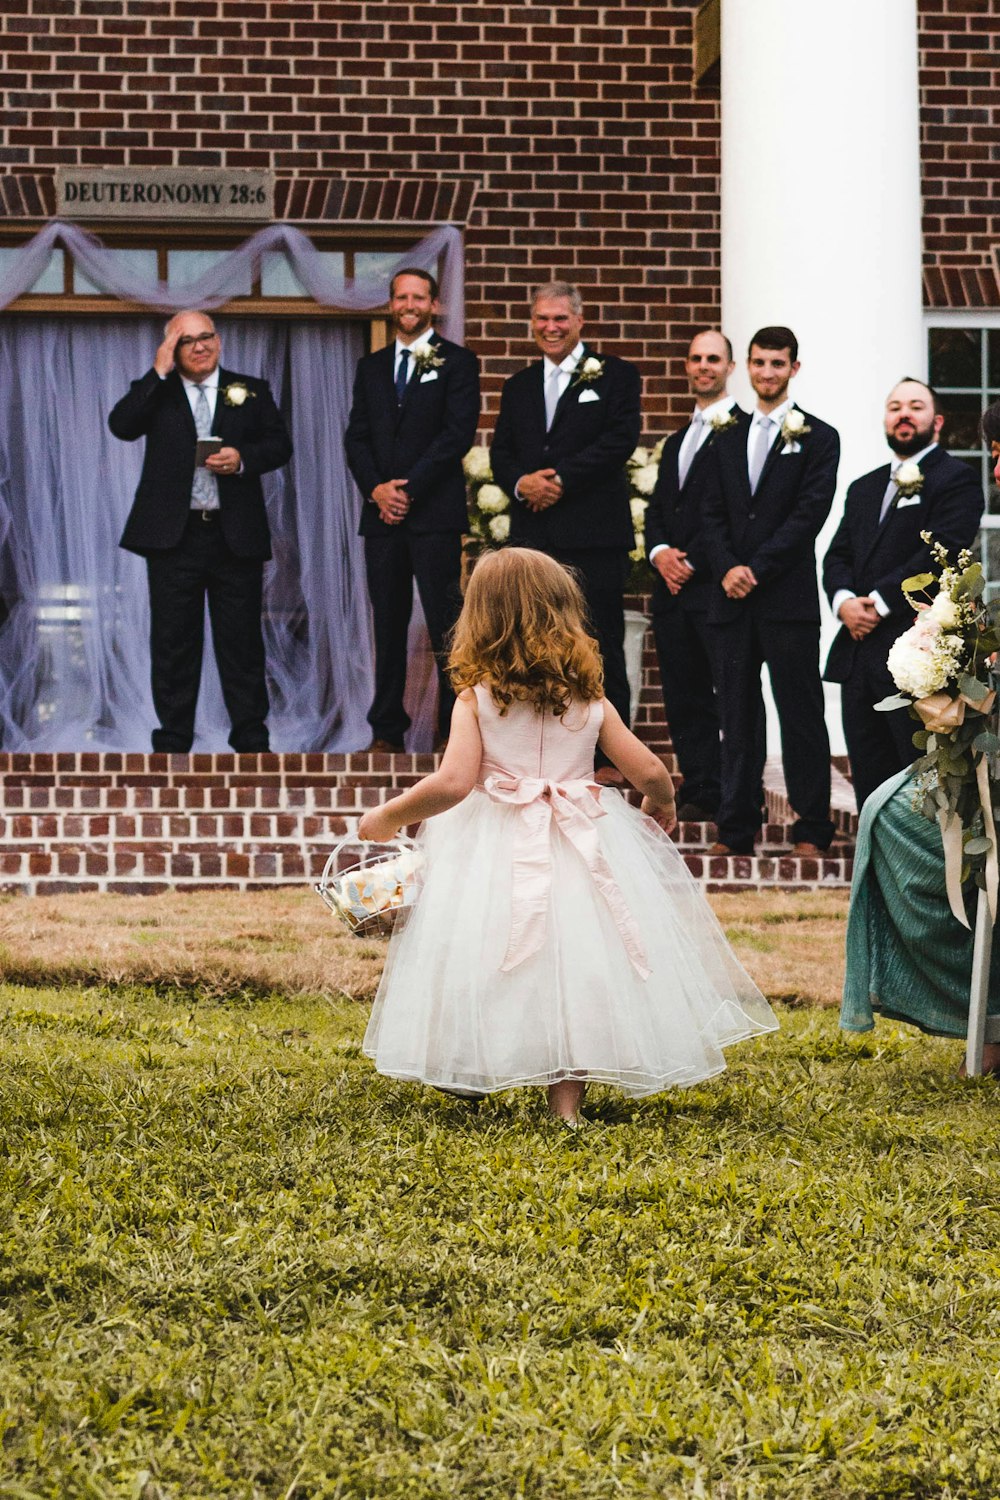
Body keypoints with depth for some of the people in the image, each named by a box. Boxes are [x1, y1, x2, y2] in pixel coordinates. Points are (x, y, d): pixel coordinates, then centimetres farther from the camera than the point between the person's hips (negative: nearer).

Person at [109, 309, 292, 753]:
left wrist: (243, 458, -13)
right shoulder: (155, 393, 8)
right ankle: (173, 741, 9)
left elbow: (280, 445, 6)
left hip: (235, 534, 0)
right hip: (174, 534, 0)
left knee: (241, 641, 4)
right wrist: (160, 371, -11)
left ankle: (251, 738, 9)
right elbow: (121, 426, -10)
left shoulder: (251, 391, 10)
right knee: (173, 642, 3)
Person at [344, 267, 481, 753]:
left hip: (434, 512, -5)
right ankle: (387, 730, 7)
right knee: (388, 623, 5)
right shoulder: (371, 367, 18)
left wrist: (409, 489, -11)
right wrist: (376, 489, -5)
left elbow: (458, 434, -7)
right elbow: (356, 436, 12)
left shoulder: (456, 362, 3)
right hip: (382, 512, 5)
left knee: (444, 622, -7)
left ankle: (455, 728, -5)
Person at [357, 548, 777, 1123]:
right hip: (581, 853, 2)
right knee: (576, 968, 7)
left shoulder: (476, 700, -5)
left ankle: (472, 1085, 12)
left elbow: (452, 783, -15)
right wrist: (660, 807, 27)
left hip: (499, 858, -2)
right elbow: (651, 773, 4)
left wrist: (388, 817, -1)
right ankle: (566, 1100, 5)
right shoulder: (591, 702, 4)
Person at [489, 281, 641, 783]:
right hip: (533, 531, 5)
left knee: (600, 646, -3)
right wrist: (523, 482, -9)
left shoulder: (614, 375, 3)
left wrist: (559, 478, -14)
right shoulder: (519, 386, 19)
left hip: (594, 534, -5)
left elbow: (621, 439, -9)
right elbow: (501, 453, 14)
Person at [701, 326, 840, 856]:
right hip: (733, 599, 4)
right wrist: (727, 569, -7)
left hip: (788, 598, -4)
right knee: (737, 717, 6)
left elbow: (809, 514, -7)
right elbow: (713, 513, 11)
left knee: (801, 715, -1)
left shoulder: (818, 439, 2)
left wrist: (756, 569, -12)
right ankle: (736, 830, 9)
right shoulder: (727, 440, 16)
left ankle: (811, 831, 3)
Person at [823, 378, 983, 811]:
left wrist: (880, 602, -16)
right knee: (869, 780, 7)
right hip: (858, 658, 7)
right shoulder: (864, 489, 23)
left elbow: (940, 552, -14)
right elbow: (837, 558, 16)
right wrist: (844, 601, -6)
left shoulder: (956, 480, -2)